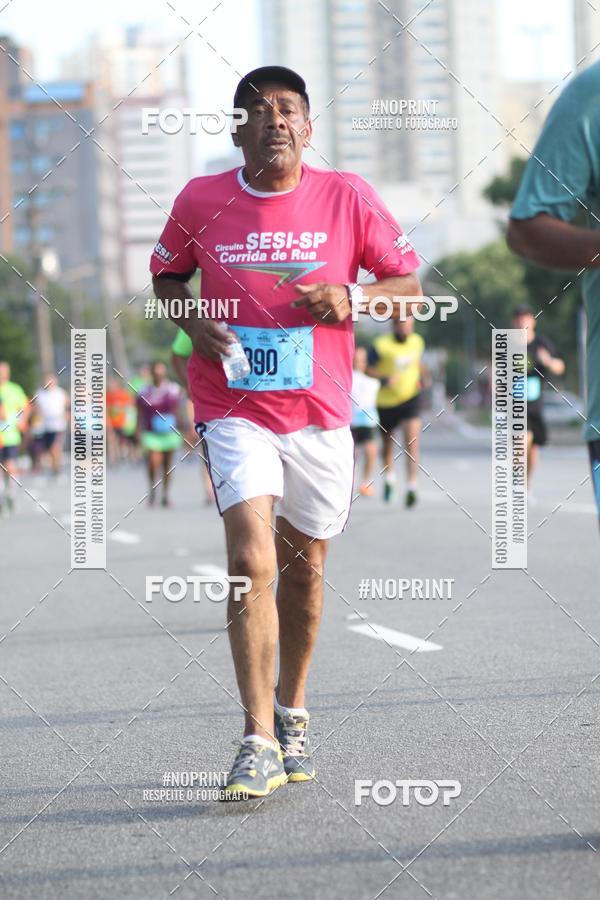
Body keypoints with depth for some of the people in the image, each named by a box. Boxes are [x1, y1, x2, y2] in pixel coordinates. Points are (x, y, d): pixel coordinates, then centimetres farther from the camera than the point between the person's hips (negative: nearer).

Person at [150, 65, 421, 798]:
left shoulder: (346, 196, -3)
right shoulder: (201, 201, -2)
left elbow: (409, 283, 5)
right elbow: (165, 273, 16)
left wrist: (351, 299, -14)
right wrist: (190, 320, -5)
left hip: (321, 413, 2)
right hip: (234, 411, -2)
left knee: (304, 567, 12)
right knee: (252, 560, -17)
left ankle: (291, 714, 33)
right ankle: (258, 742, -15)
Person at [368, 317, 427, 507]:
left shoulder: (417, 341, -1)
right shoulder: (381, 345, -15)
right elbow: (369, 369, -7)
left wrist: (422, 377, 0)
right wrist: (384, 379, -24)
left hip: (411, 398, 1)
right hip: (386, 402, -1)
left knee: (412, 441, -18)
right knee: (388, 443, 17)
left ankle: (412, 487, -20)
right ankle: (389, 478, 45)